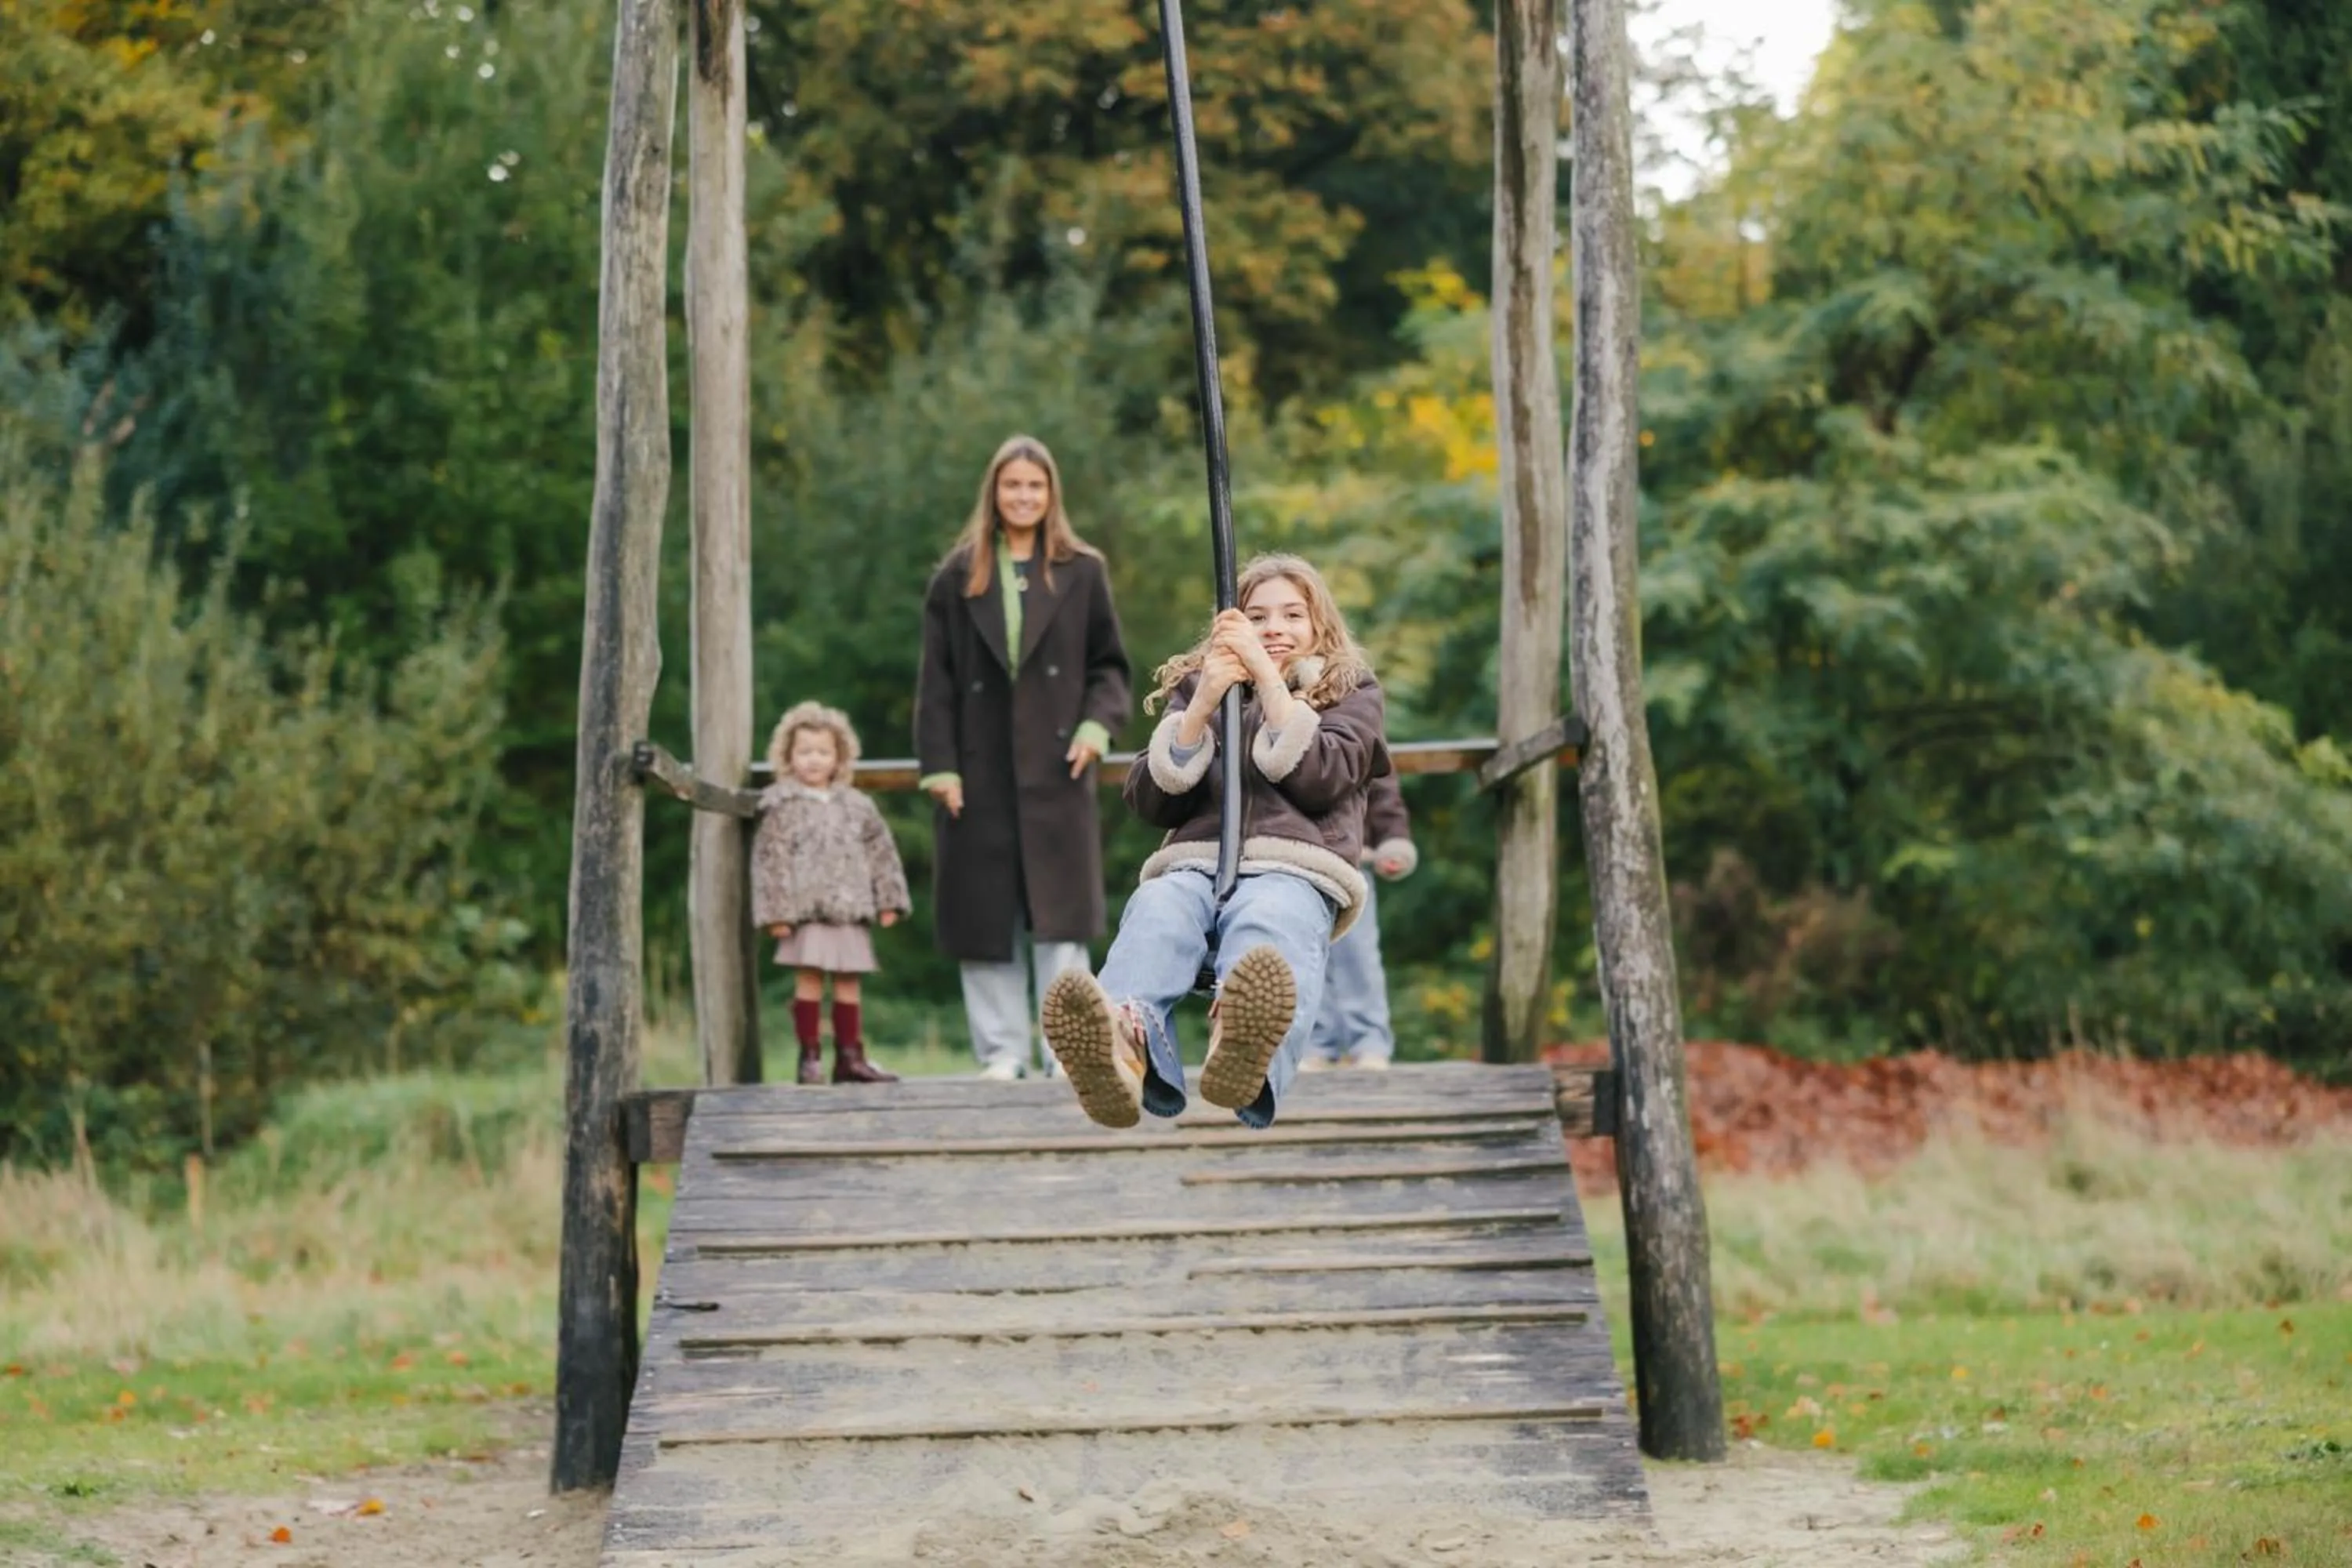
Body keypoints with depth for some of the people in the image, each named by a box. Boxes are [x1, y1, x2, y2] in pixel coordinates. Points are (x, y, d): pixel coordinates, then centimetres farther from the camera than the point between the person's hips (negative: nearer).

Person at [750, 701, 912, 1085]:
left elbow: (881, 853, 16)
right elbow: (770, 861, -4)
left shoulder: (857, 806, 12)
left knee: (849, 980, 6)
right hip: (805, 909, -4)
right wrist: (776, 911, -11)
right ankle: (810, 1056, -1)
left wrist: (888, 900, 9)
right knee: (809, 978, -6)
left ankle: (850, 1056, 12)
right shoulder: (782, 808, 0)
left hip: (850, 909, 4)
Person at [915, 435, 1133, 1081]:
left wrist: (1096, 724, -8)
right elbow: (936, 682, 5)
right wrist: (939, 765, -3)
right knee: (986, 918, 2)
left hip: (1055, 770, -1)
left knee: (1059, 914, -4)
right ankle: (1002, 1052, 7)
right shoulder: (957, 579, 7)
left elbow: (1109, 665, 10)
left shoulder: (1081, 573, 8)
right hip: (981, 774, 1)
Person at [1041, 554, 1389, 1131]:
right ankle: (1123, 1045, -75)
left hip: (1293, 869, -2)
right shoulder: (1195, 686, 29)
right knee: (1155, 914, -39)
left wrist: (1268, 677, -1)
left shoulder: (1350, 692, 24)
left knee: (1271, 932, -42)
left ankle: (1245, 1050, -80)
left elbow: (1319, 781, 2)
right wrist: (1205, 703, 2)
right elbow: (1150, 802, 14)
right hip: (1196, 862, 2)